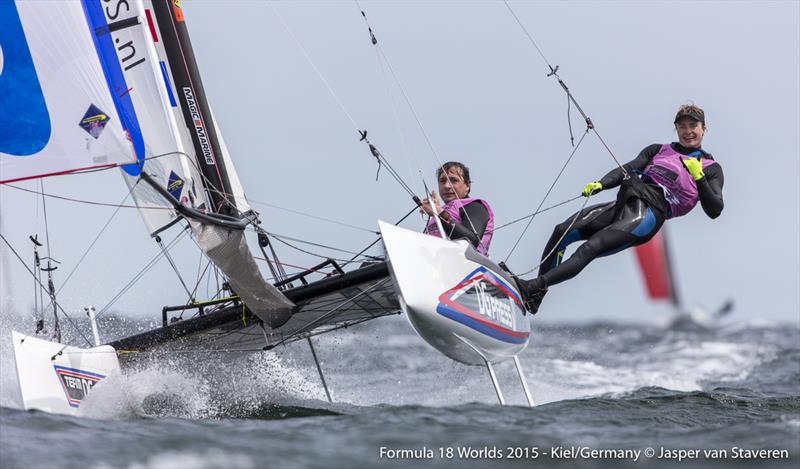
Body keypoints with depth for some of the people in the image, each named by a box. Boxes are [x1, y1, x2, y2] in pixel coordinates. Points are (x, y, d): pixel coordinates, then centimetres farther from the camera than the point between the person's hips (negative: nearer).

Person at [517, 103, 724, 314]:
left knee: (589, 249, -24)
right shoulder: (658, 150, 25)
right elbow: (629, 169, 11)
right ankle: (534, 297, -9)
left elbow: (714, 211, 2)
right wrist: (600, 184, -8)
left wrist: (698, 177, -9)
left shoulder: (711, 168, 14)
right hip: (622, 204, 5)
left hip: (649, 214, -5)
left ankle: (533, 287, -33)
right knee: (562, 231, -13)